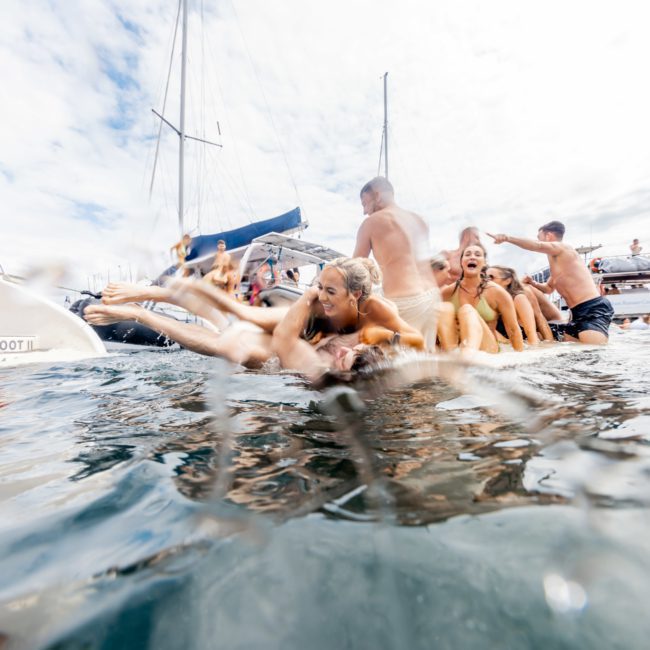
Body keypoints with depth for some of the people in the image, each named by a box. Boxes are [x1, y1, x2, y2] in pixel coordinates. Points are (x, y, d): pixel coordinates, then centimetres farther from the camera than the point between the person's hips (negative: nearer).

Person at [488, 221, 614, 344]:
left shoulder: (563, 248, -5)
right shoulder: (557, 262, 23)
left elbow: (537, 246, -26)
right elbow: (549, 288, 35)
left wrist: (507, 238, -32)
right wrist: (533, 283, 15)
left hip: (594, 309, -10)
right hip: (580, 313, 10)